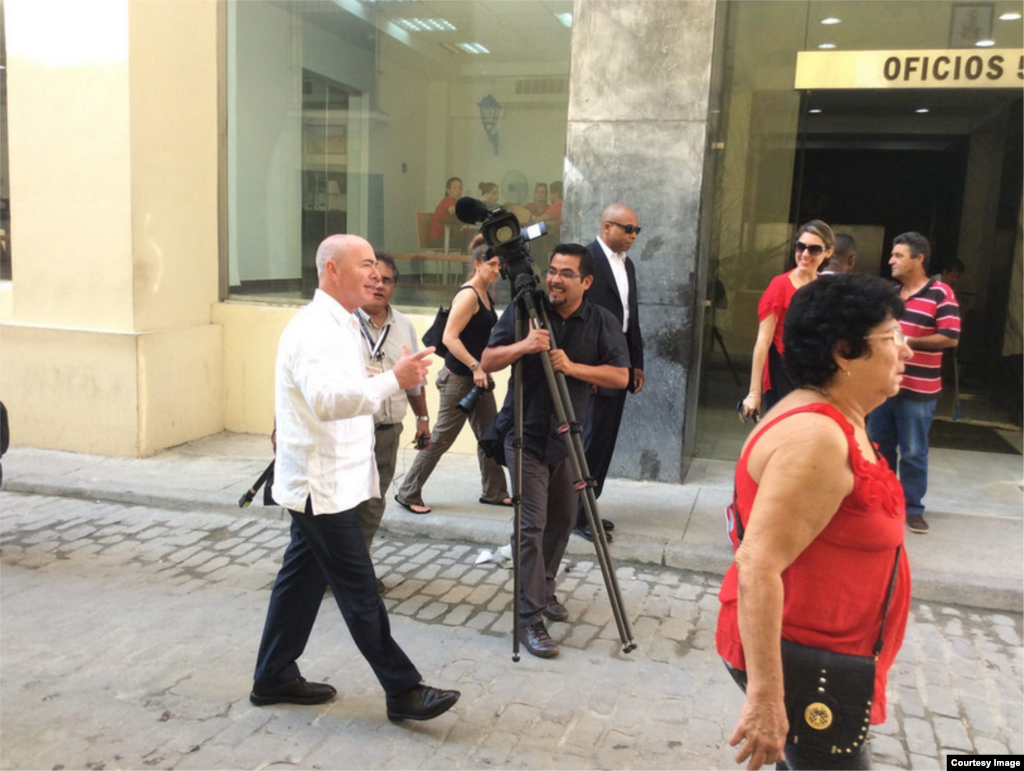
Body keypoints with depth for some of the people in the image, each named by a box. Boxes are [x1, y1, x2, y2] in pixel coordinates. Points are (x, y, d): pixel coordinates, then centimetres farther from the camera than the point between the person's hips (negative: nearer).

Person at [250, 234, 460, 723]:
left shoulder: (341, 325, 14)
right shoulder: (314, 329, -19)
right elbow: (327, 399, -34)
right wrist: (393, 380, -42)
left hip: (329, 482, 10)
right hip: (321, 485, -10)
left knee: (303, 577, 16)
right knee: (359, 591, -3)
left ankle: (274, 678, 28)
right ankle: (403, 691, 5)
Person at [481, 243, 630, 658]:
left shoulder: (602, 322, -2)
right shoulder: (523, 311, -6)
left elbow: (621, 376, -9)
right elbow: (488, 361, -6)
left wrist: (572, 366, -22)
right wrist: (523, 346, -25)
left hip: (568, 437, 3)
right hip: (526, 436, -3)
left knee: (561, 521, 14)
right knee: (532, 525, -9)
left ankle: (544, 590, 35)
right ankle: (529, 618, -3)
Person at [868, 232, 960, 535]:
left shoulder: (941, 294, -10)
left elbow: (950, 338, -16)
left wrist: (906, 342, -18)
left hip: (917, 390, -6)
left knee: (913, 453, 4)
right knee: (878, 447, 14)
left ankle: (913, 508, 16)